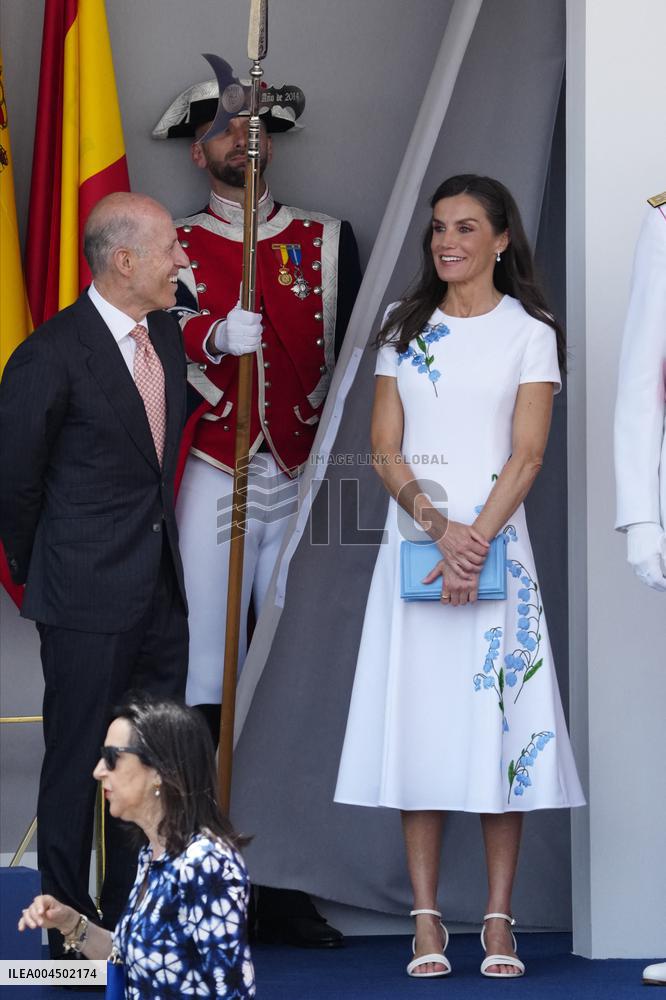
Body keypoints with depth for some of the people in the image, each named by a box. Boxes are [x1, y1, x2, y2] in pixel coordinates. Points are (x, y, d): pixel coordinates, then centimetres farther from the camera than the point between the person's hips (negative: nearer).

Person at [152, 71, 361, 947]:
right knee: (204, 687, -6)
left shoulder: (328, 240, 14)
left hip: (304, 482, 1)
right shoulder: (176, 248, 10)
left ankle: (286, 886, 3)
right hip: (214, 482, -1)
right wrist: (217, 337, -29)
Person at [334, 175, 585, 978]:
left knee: (498, 724, -3)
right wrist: (437, 526, -12)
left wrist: (477, 540, -17)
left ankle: (499, 921, 1)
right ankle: (426, 919, 4)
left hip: (495, 543, -2)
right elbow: (385, 449, 4)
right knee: (416, 722, 0)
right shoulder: (404, 330, 11)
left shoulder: (530, 333, 3)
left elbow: (527, 456, -5)